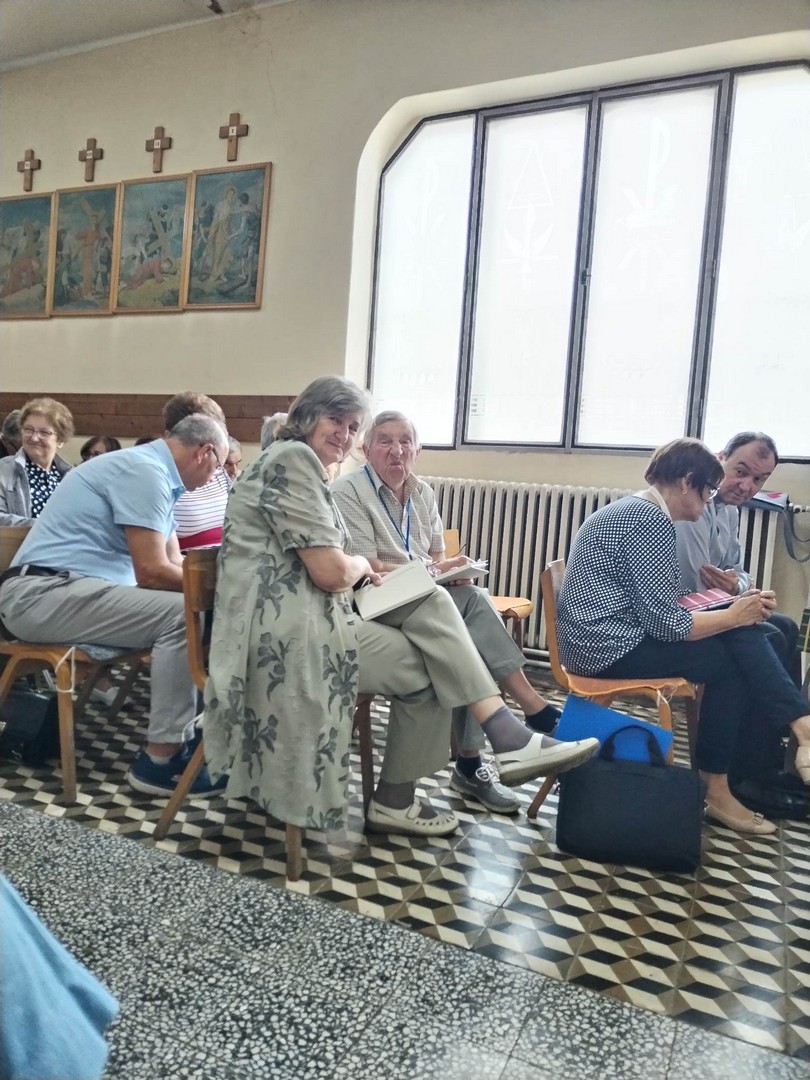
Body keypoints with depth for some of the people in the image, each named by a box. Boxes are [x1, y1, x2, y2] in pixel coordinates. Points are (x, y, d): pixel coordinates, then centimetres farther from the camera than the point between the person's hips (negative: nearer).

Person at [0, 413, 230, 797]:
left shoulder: (153, 472, 15)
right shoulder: (145, 471, -16)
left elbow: (173, 562, 16)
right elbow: (152, 572, -20)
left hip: (64, 590, 11)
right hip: (43, 594, -11)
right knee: (182, 613, -22)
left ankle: (188, 732, 9)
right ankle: (159, 759, -13)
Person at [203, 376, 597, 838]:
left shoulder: (308, 467, 21)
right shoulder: (293, 458, -12)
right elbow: (331, 570, -20)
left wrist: (357, 573, 4)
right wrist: (360, 565, 1)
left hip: (303, 618, 10)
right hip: (285, 633, -10)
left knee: (432, 603, -2)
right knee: (428, 667, 0)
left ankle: (504, 733, -4)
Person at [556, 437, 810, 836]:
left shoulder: (632, 509, 14)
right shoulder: (652, 521, -17)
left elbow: (655, 602, 13)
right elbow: (666, 624, -21)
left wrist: (736, 608, 5)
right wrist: (734, 616, -6)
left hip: (602, 637, 9)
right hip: (609, 649, -9)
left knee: (742, 636, 2)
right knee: (730, 657, -5)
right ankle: (715, 789, 5)